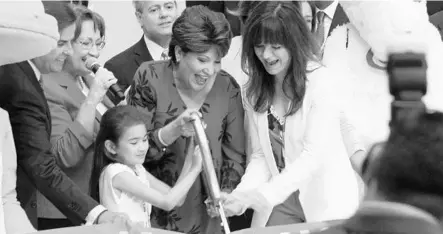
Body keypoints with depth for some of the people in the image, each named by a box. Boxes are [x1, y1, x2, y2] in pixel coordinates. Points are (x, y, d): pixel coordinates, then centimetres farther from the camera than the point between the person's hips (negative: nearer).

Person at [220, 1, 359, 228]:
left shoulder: (322, 81, -15)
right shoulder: (254, 91, 2)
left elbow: (314, 155, -20)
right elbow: (260, 156, 3)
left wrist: (260, 195, -27)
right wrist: (241, 195, -16)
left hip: (327, 203, -4)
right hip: (277, 205, 4)